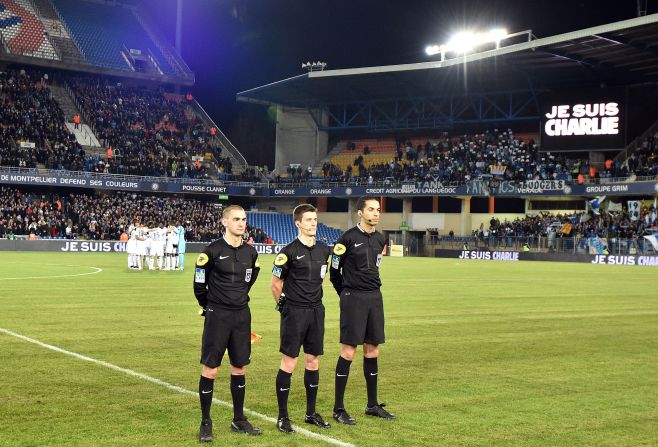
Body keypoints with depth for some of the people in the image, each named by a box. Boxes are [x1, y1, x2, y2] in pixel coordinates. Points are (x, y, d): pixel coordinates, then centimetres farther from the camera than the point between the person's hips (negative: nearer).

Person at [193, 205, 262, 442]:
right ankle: (206, 423, 9)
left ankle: (239, 420, 23)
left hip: (242, 316, 5)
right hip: (217, 316, -5)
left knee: (239, 368, 11)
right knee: (210, 370, -3)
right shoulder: (213, 251, -10)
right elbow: (199, 284, -1)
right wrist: (210, 307, 8)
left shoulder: (250, 252, 6)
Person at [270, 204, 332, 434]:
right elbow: (275, 283, -4)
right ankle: (283, 417, 5)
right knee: (289, 362, -4)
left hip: (316, 311, 6)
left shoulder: (323, 250, 8)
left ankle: (311, 413, 21)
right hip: (294, 313, -6)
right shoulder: (289, 251, -11)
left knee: (313, 361, 10)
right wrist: (286, 305, 5)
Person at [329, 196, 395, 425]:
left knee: (372, 352, 11)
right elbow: (334, 270, -2)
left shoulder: (380, 239, 9)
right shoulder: (348, 238, -10)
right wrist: (347, 294, 7)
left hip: (375, 297, 6)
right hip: (353, 299, -6)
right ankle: (338, 408, 2)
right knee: (348, 353, -6)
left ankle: (372, 405, 21)